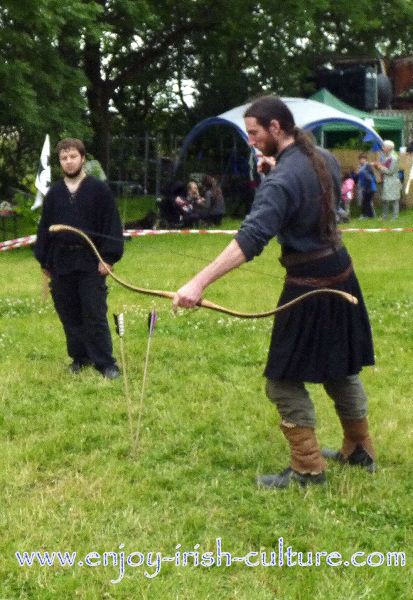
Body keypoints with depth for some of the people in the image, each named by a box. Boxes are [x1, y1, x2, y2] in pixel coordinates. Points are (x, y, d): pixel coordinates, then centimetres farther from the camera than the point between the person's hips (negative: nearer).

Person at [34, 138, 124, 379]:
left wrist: (109, 257, -11)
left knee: (95, 315, -4)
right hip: (61, 263, 4)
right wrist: (44, 260, 11)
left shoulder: (99, 189, -2)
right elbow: (44, 228, 14)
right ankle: (80, 357, 21)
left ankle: (105, 362, 2)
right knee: (70, 315, 9)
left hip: (91, 263, -4)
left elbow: (112, 225, -5)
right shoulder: (54, 193, 10)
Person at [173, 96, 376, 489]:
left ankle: (307, 469, 7)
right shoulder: (325, 160, 3)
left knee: (285, 380, 2)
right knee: (340, 368, 21)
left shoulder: (281, 180, -23)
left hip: (307, 285, -9)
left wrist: (199, 283, -43)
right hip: (340, 273, 9)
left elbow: (250, 238, -36)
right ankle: (359, 451, 33)